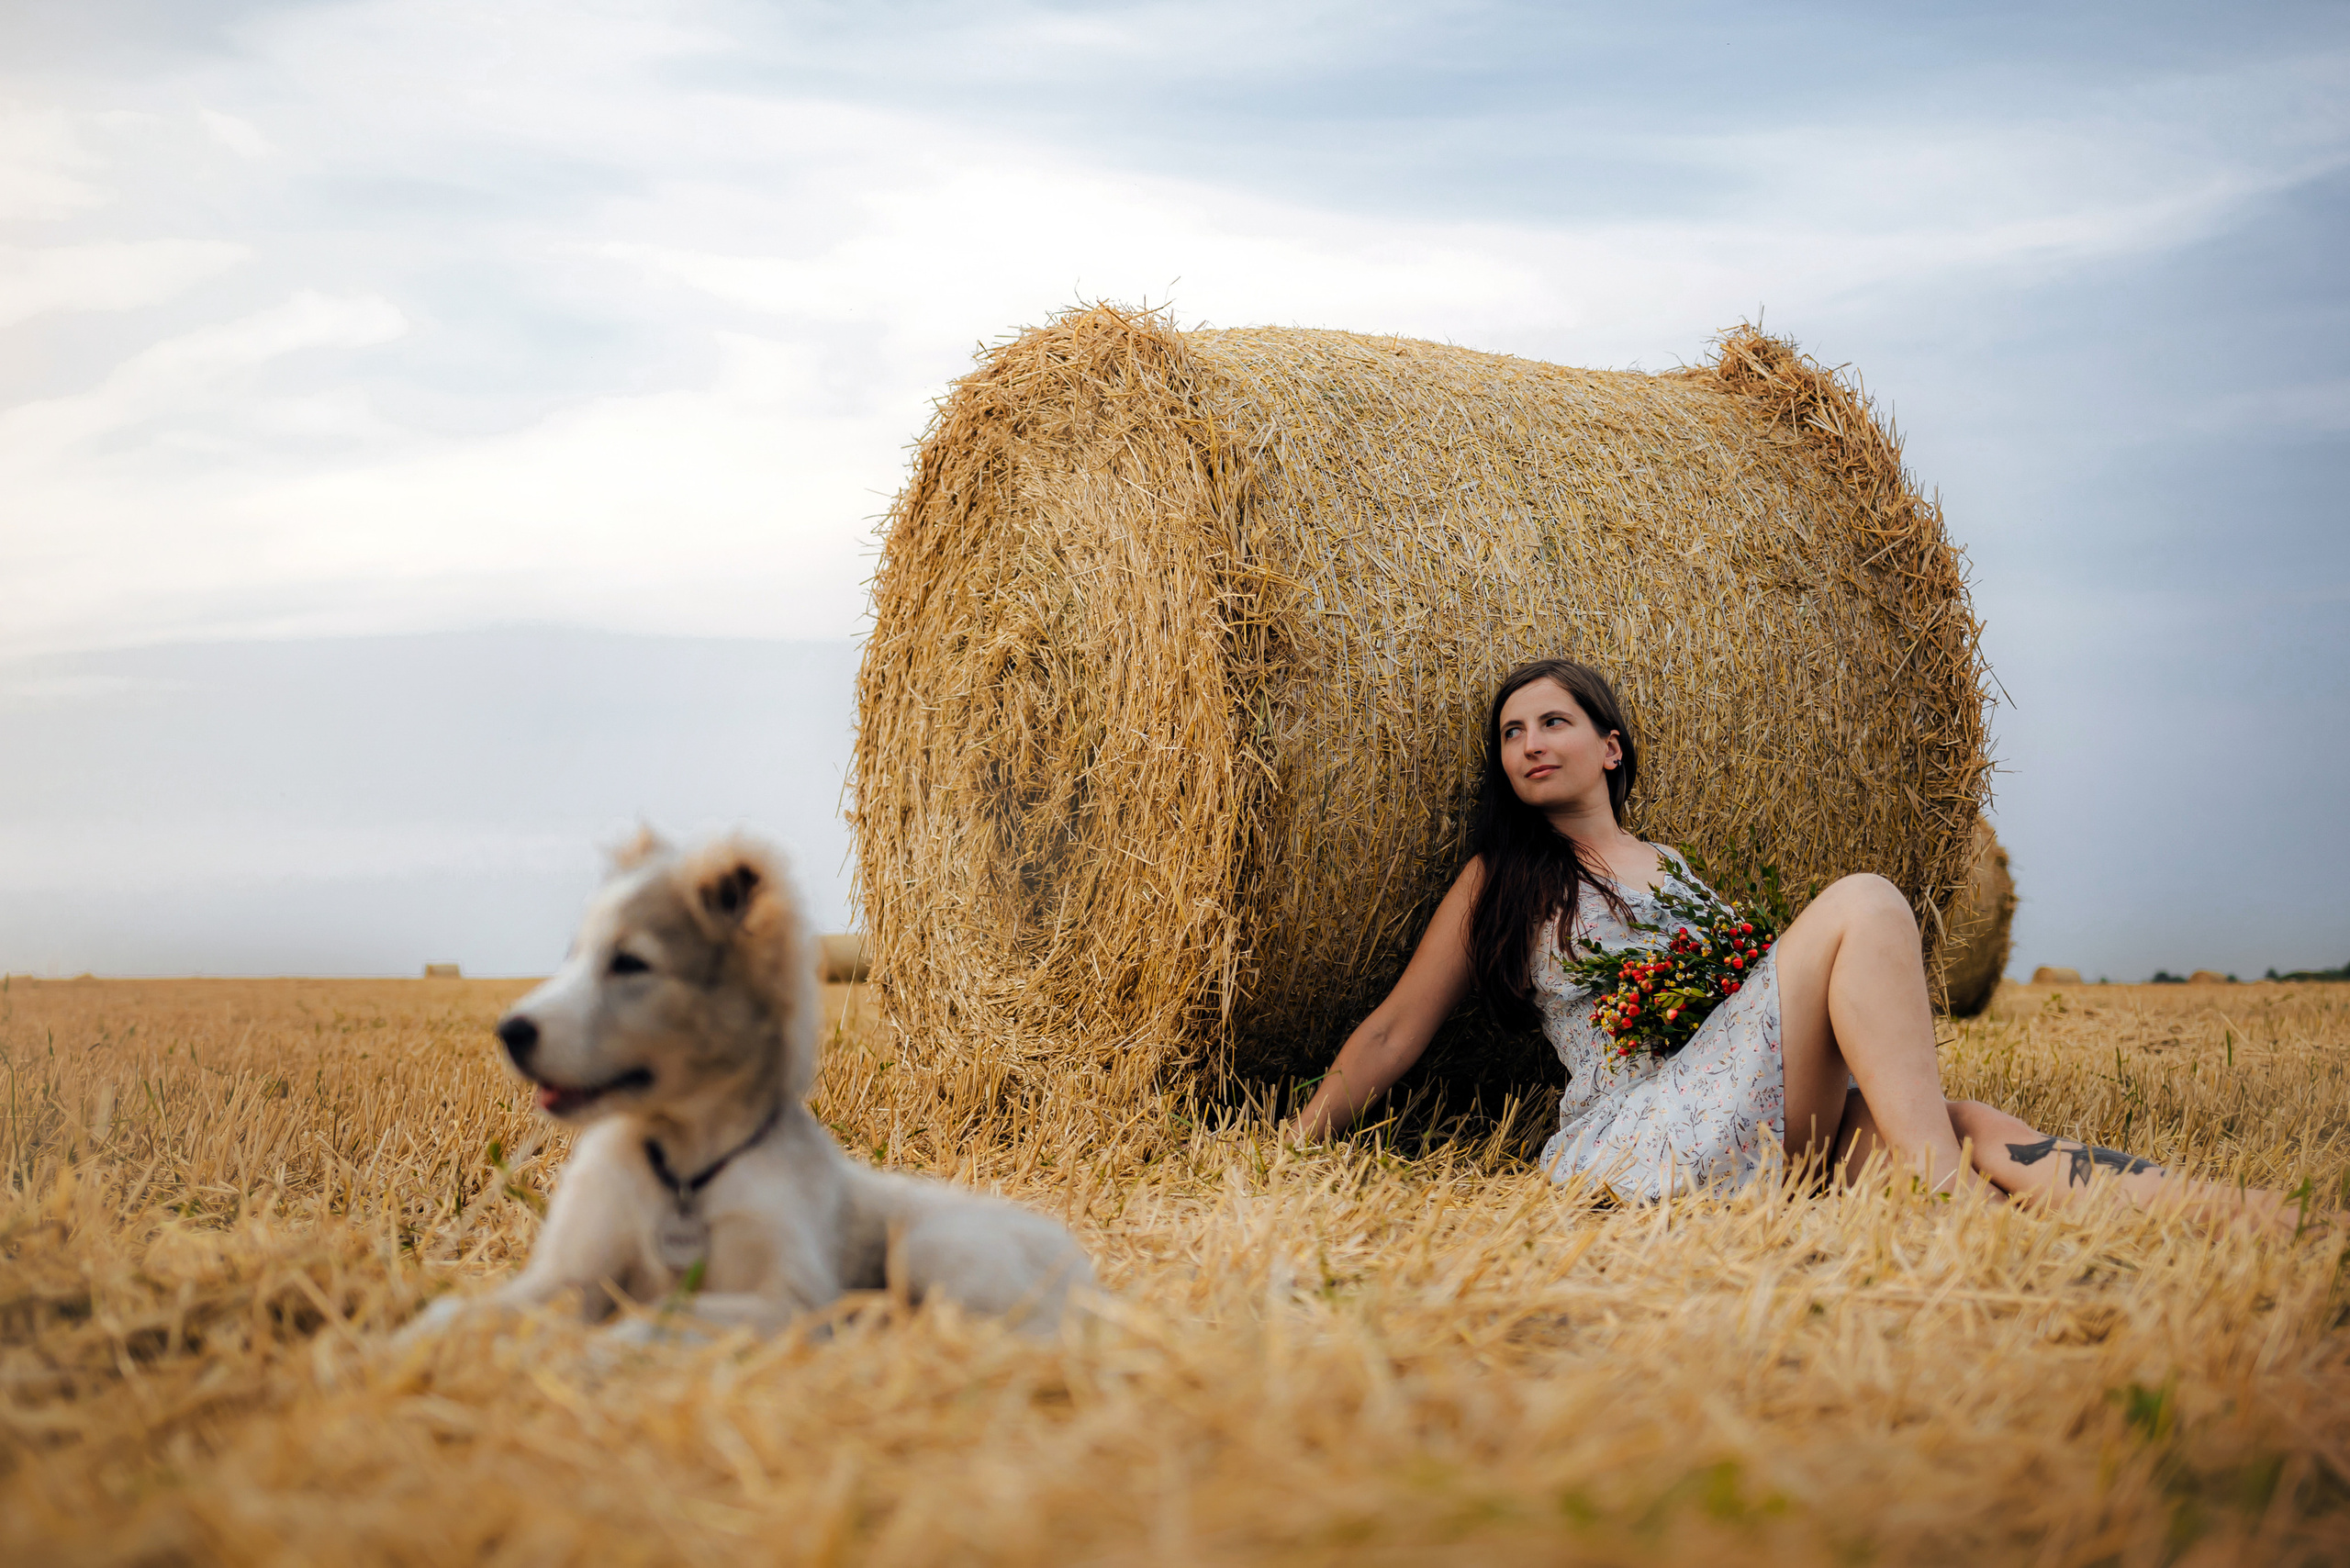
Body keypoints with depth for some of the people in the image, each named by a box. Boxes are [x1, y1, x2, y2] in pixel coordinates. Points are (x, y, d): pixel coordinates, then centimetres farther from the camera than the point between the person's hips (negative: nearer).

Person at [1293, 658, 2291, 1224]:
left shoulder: (1678, 872, 29)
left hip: (1770, 1134, 5)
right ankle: (1948, 1203, -31)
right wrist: (1302, 1141, 0)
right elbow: (1396, 1030, 10)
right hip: (1626, 1142, -5)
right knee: (1862, 907, -20)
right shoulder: (1497, 883, 15)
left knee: (1968, 1129, -23)